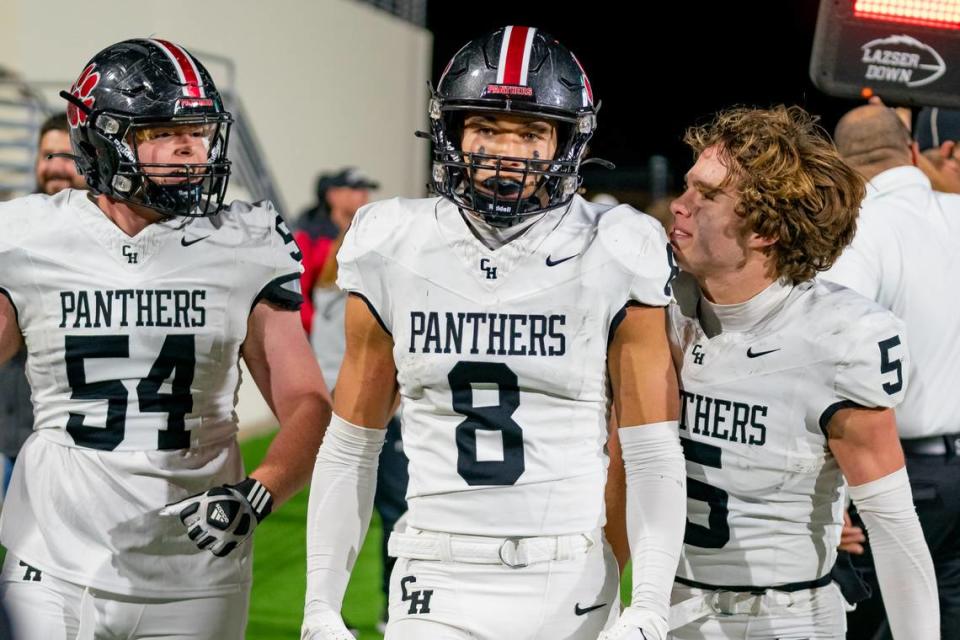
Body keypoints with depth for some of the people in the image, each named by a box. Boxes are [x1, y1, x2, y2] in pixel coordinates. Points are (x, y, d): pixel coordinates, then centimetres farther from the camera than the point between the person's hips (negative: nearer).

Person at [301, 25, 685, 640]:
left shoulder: (610, 262, -5)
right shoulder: (393, 256, 1)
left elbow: (654, 457, -4)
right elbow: (350, 450, 7)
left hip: (570, 588, -1)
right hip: (438, 587, 1)